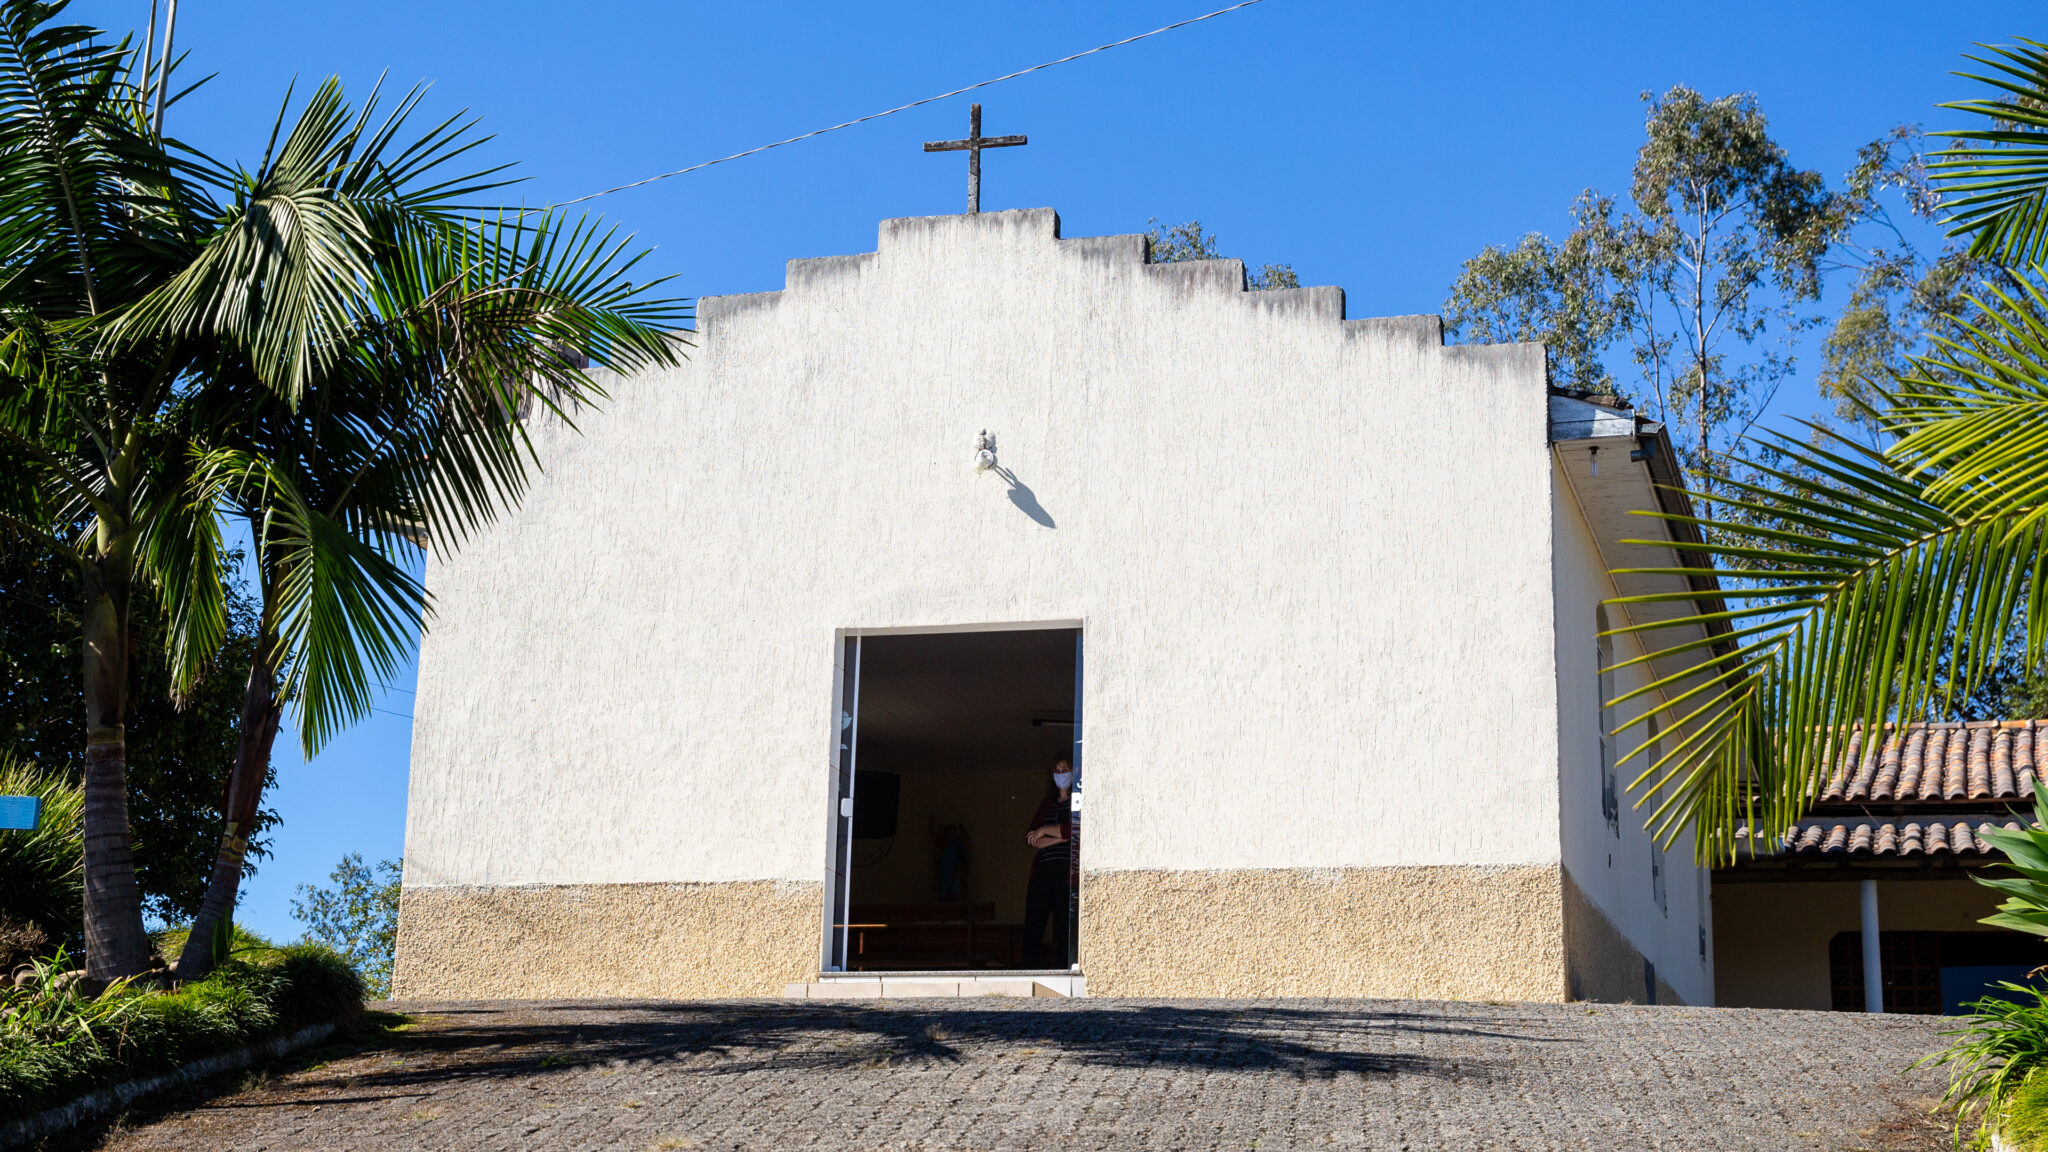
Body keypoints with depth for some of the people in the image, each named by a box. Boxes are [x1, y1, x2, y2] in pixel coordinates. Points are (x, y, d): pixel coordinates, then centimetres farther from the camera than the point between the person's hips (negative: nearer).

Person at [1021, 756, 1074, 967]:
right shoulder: (1047, 803, 22)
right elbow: (1029, 839, 13)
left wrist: (1044, 831, 0)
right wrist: (1059, 837, -5)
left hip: (1067, 873, -5)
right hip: (1042, 872, 5)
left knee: (1063, 931, -8)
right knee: (1032, 930, -2)